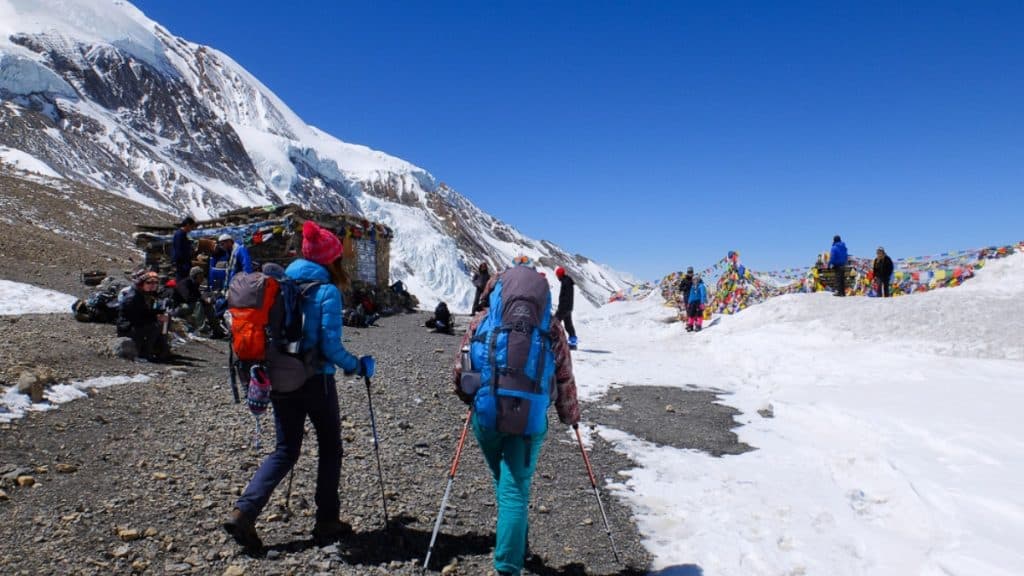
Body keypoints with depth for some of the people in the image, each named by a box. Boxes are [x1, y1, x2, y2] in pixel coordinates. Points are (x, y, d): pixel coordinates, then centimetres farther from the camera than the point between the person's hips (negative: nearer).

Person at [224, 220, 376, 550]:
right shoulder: (327, 291, -13)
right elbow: (330, 347, -17)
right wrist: (358, 367, -2)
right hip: (315, 381, -5)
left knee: (285, 450, 16)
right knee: (330, 448, 13)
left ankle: (243, 512, 3)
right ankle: (326, 523, 20)